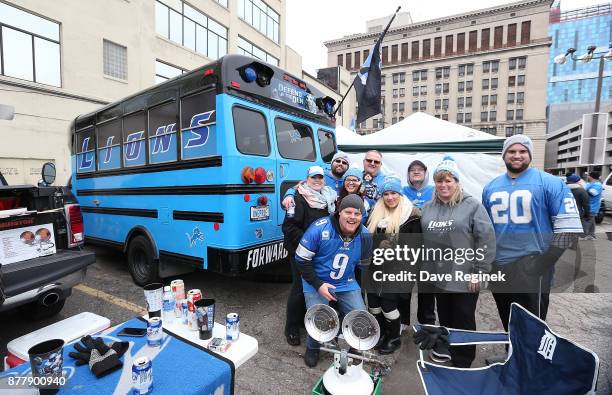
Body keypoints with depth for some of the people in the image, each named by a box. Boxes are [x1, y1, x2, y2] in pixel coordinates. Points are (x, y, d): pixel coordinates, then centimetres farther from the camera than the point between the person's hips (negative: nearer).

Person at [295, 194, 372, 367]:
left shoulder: (365, 236, -8)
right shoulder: (319, 229, -23)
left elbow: (363, 266, 8)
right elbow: (301, 259, -15)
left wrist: (359, 288, 6)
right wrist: (318, 285, -17)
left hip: (347, 284, 4)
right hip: (316, 283, -3)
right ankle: (313, 348, 21)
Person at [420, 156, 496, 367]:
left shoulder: (472, 205, -7)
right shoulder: (428, 208, 8)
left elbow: (487, 239, -12)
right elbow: (423, 240, 13)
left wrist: (479, 272, -13)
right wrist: (425, 269, 11)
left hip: (464, 277, -4)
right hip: (438, 276, 5)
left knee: (463, 320, 11)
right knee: (445, 318, 20)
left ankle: (463, 362, 30)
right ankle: (446, 351, 41)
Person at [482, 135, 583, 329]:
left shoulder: (550, 183, -5)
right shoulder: (490, 187, 9)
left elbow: (568, 226, -10)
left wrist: (546, 262, -15)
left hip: (532, 266, -5)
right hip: (498, 266, 5)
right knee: (508, 325, 21)